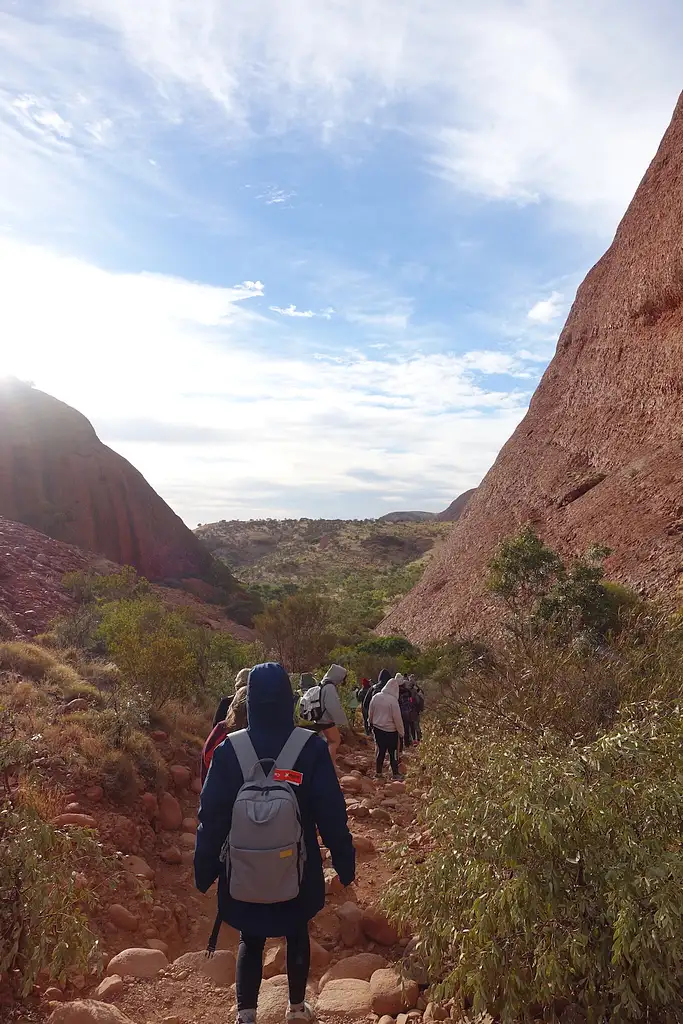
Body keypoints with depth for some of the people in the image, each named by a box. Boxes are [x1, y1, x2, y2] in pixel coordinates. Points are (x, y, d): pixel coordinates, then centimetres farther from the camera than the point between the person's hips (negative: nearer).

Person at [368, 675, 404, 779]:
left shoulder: (375, 697, -4)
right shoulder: (393, 700, -21)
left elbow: (370, 714, 7)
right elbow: (397, 718, -15)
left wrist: (372, 724, 23)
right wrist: (401, 732, -4)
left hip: (378, 729, 5)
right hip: (390, 730, -5)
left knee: (381, 751, 16)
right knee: (393, 752, 8)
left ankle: (379, 772, 23)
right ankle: (395, 774, 15)